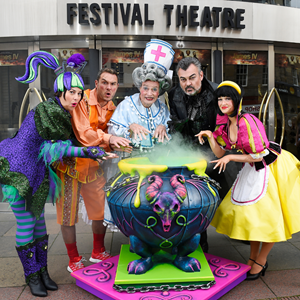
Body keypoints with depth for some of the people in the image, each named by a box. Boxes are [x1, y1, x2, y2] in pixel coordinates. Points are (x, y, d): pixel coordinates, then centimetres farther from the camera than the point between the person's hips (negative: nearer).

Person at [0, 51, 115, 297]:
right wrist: (85, 152, -27)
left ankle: (42, 271, 25)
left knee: (38, 219, 13)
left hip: (37, 171, 8)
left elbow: (57, 145, 10)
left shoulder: (63, 113, 5)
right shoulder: (48, 111, -21)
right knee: (26, 224, 1)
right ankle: (31, 275, 18)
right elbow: (52, 148, -21)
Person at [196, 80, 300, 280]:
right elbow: (220, 153, 2)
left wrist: (231, 157, -22)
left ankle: (261, 261, 19)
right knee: (250, 213, 11)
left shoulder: (247, 122, -27)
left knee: (267, 216, 1)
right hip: (252, 168, 8)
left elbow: (258, 156, -24)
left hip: (270, 166, -8)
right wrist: (210, 136, -11)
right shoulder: (224, 123, -2)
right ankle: (253, 257, 27)